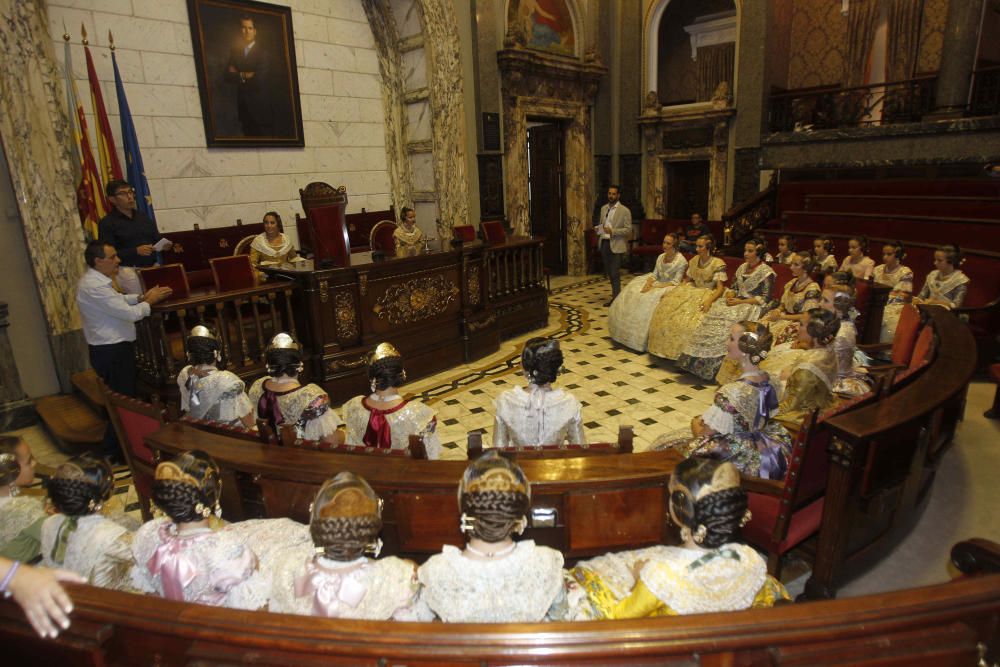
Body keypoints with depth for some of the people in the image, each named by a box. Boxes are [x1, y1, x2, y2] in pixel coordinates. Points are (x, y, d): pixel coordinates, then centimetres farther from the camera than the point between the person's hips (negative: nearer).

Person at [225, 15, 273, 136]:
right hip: (243, 106, 5)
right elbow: (226, 76, 4)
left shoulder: (263, 52, -7)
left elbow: (259, 80, -16)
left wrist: (238, 76, -3)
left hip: (260, 106, -5)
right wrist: (244, 76, -11)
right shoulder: (235, 51, 9)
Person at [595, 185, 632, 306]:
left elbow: (628, 230, -10)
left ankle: (615, 298, 3)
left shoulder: (625, 211, -6)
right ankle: (615, 294, 27)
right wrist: (598, 228, 1)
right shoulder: (603, 208, 12)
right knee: (609, 272, 13)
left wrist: (612, 231, -21)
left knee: (615, 273, -6)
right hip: (604, 243, 6)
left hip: (616, 245, -6)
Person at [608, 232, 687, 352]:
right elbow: (654, 274, 9)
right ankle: (627, 332, 0)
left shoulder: (681, 260, -14)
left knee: (649, 300, -32)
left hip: (669, 288, -8)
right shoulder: (661, 257, 8)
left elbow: (675, 283, -18)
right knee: (631, 293, -8)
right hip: (656, 284, 8)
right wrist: (647, 284, -13)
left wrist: (654, 287, -23)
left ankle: (643, 340, -21)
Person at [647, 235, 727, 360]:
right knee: (665, 309, -17)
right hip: (693, 291, 6)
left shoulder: (718, 264, -11)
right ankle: (668, 348, -7)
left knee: (693, 318, -34)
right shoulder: (694, 260, 7)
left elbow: (720, 288, -15)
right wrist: (673, 292, 1)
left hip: (708, 294, -6)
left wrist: (709, 301, -32)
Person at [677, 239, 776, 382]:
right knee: (712, 316, -21)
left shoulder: (766, 272, -5)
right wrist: (729, 297, -4)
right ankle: (698, 361, -22)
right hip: (736, 302, 6)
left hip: (752, 306, -6)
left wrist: (740, 302, -15)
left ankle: (716, 367, -24)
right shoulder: (742, 267, 17)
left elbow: (765, 298, -11)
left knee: (727, 323, -32)